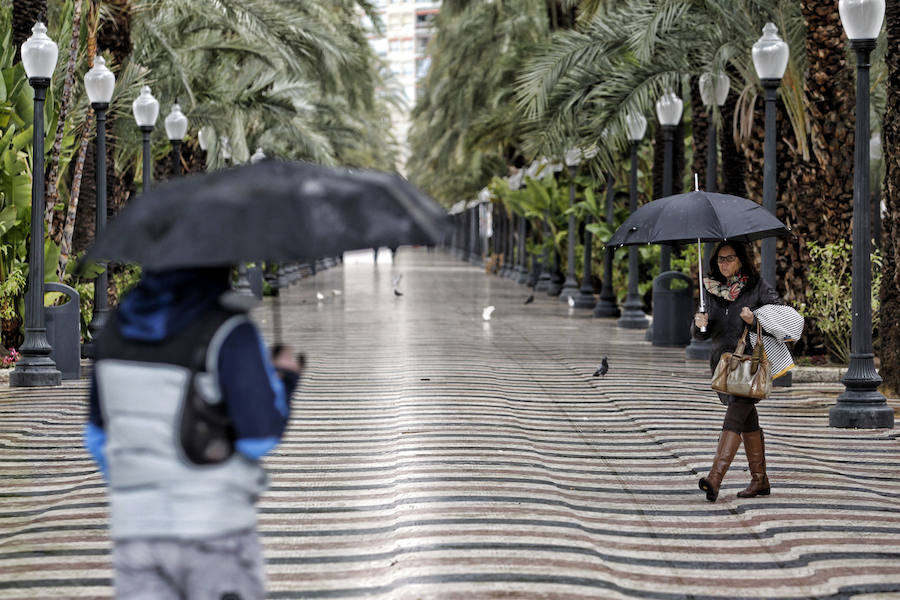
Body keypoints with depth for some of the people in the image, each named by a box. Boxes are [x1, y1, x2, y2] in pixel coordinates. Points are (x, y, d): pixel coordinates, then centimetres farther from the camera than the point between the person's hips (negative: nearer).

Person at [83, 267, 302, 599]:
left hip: (135, 529, 4)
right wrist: (284, 380, 5)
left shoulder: (119, 325, 5)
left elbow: (99, 435, 13)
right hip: (213, 529, -4)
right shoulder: (229, 335, -14)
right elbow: (261, 436, -14)